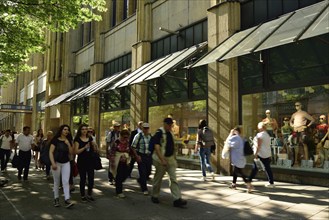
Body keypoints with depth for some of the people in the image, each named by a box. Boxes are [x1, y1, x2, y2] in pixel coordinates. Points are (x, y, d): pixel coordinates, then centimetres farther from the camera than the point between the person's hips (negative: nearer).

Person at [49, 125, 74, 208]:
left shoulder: (69, 141, 5)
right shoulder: (55, 140, -6)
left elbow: (72, 153, 1)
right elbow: (51, 152, -10)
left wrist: (68, 144, -13)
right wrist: (53, 163, -19)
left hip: (66, 163, 3)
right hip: (57, 163, -2)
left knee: (66, 181, -4)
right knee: (56, 182, 9)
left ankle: (67, 200, -7)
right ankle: (56, 199, 23)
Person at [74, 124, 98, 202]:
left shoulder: (90, 138, 8)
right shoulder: (78, 139, -3)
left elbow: (95, 150, 14)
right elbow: (76, 151, -12)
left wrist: (95, 145, -7)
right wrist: (84, 147, -22)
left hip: (90, 161, 4)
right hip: (81, 161, -4)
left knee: (91, 178, 4)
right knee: (83, 179, 4)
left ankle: (89, 194, 21)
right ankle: (82, 195, 19)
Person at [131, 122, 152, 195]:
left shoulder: (151, 136, 8)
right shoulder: (138, 136, -6)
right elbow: (133, 147, -6)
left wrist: (152, 155, 11)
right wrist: (137, 156, -11)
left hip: (149, 156, 5)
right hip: (141, 156, -5)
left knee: (148, 171, 12)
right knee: (143, 172, -3)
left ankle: (140, 180, 42)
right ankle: (144, 189, 10)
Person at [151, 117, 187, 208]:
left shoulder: (170, 133, 10)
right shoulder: (159, 133, -14)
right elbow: (156, 148, -21)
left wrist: (174, 158, 18)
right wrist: (162, 160, -26)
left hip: (170, 159, 7)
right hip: (161, 160, -6)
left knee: (173, 179, 1)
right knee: (158, 179, 8)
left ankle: (177, 199, 1)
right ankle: (154, 196, 27)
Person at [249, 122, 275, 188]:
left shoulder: (260, 134, -12)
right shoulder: (267, 135, 15)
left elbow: (258, 145, -18)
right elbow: (268, 145, 18)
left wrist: (256, 153, -17)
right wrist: (270, 155, 21)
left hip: (261, 154, -8)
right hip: (268, 154, 8)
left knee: (255, 168, -2)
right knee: (268, 168, 9)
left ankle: (249, 180, 3)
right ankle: (271, 183, 11)